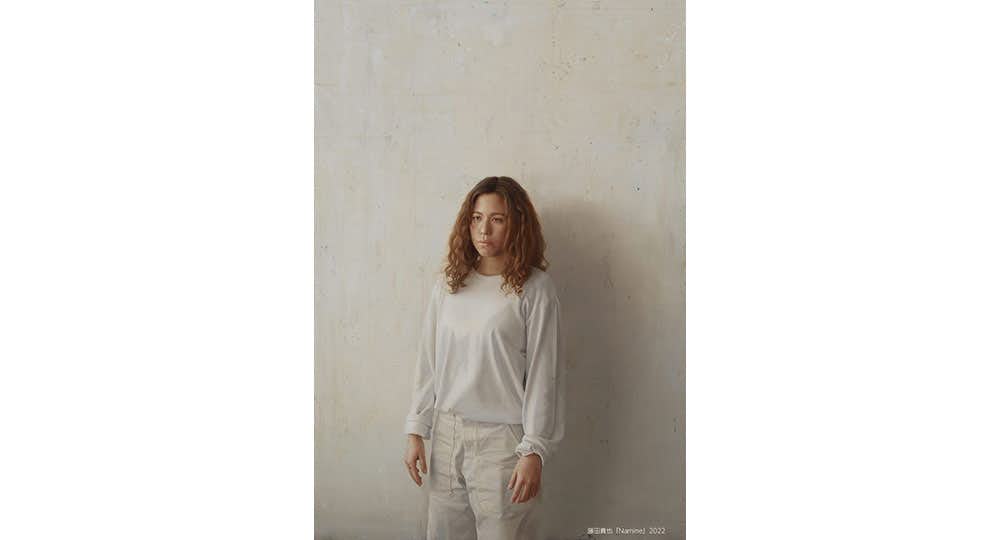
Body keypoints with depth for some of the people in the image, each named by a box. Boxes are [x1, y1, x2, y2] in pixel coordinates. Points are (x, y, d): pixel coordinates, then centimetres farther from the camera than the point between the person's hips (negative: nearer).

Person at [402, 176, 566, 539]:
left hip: (502, 440, -4)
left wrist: (534, 452, -12)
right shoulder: (447, 283, 5)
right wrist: (415, 430, 7)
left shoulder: (535, 289, -9)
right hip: (446, 432, 5)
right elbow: (428, 362, 9)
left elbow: (543, 376, -9)